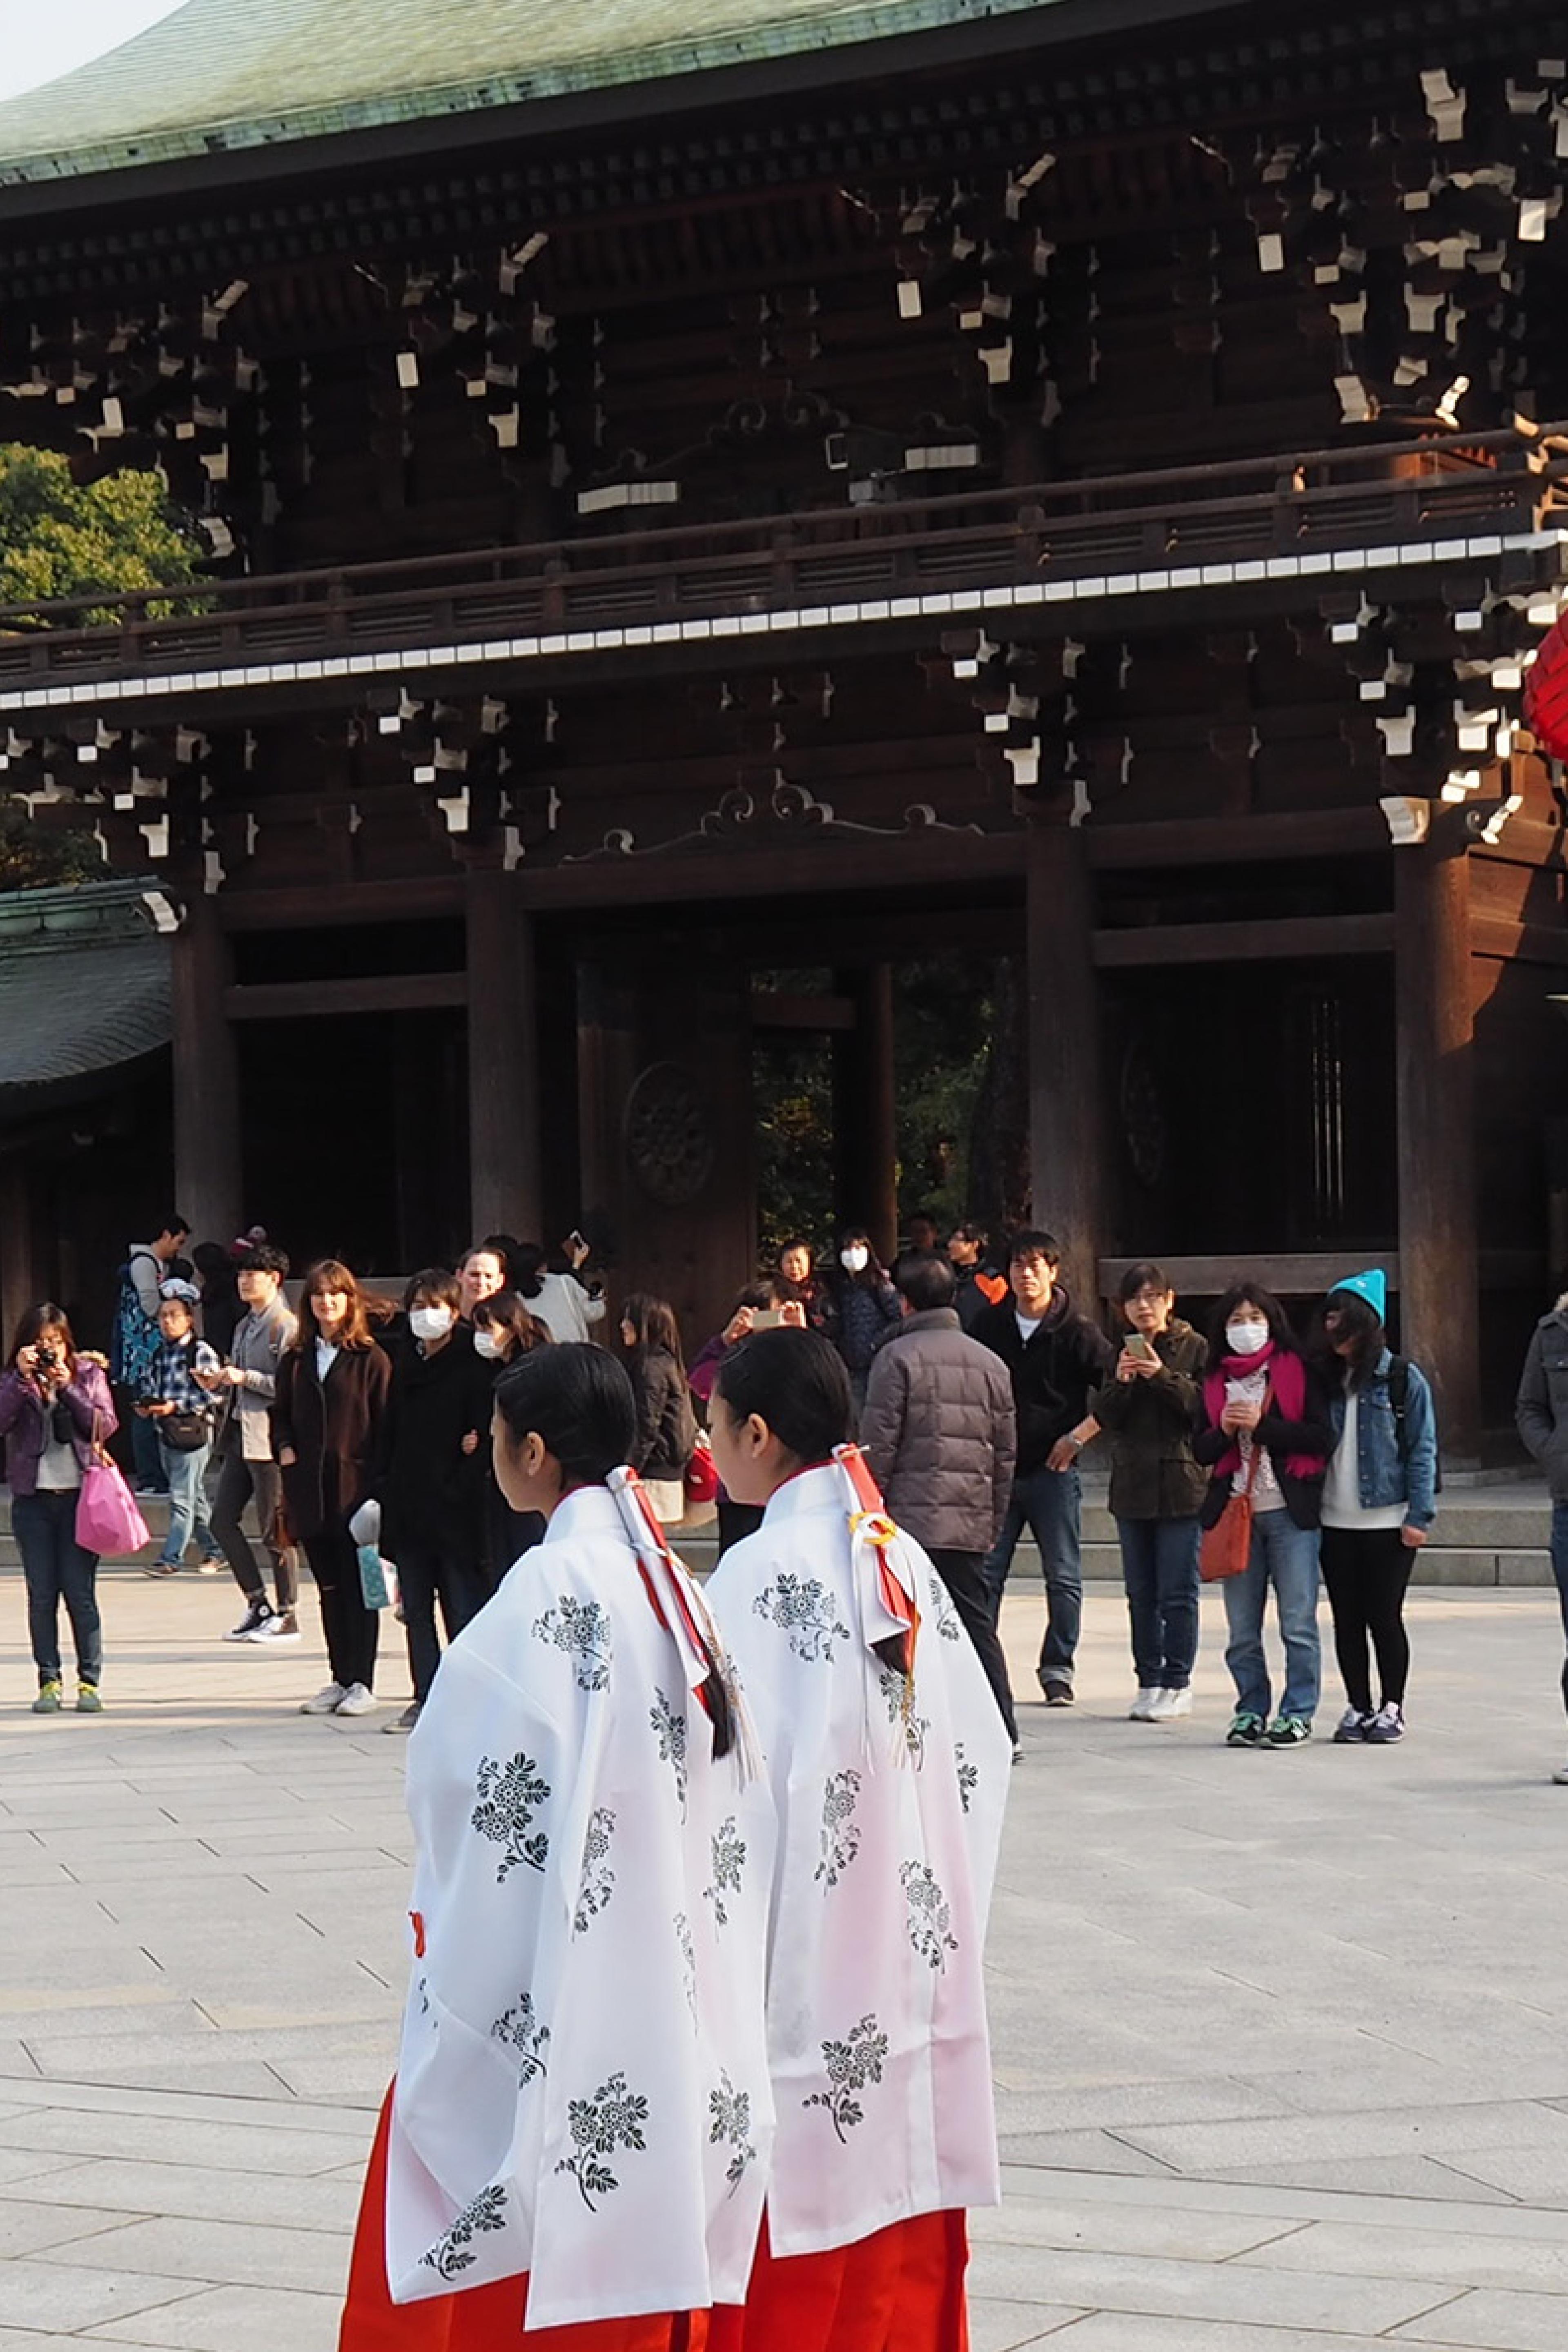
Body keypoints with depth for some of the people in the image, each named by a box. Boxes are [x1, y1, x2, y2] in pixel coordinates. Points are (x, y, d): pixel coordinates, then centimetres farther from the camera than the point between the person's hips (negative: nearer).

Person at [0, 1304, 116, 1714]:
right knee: (41, 1595, 3)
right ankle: (49, 1681, 9)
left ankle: (90, 1681, 3)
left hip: (79, 1495, -1)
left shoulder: (88, 1374, 7)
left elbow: (105, 1425, -4)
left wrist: (68, 1388, -12)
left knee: (80, 1593, -3)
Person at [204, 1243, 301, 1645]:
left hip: (270, 1438, -9)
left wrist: (245, 1378, -19)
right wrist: (218, 1384, 6)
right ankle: (258, 1606, 14)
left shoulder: (286, 1326, -10)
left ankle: (287, 1616, 5)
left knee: (274, 1529, -4)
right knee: (223, 1520, 6)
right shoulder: (244, 1326, 19)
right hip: (240, 1434, 9)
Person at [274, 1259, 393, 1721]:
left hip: (355, 1487, -5)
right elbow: (281, 1415, 20)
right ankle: (340, 1679, 15)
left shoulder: (370, 1359, -3)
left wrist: (377, 1483, -12)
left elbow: (385, 1422, -6)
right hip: (310, 1488, 5)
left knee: (358, 1587, -2)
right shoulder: (296, 1360, 11)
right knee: (328, 1587, 10)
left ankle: (361, 1683, 3)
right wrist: (285, 1448, 0)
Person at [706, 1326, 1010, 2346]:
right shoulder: (900, 1558, 5)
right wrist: (934, 1882, 16)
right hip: (911, 1943, 7)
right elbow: (979, 1746, 9)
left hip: (807, 1944, -7)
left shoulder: (762, 1572, -15)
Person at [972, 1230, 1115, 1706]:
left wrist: (1079, 1436, -8)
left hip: (1053, 1470, -2)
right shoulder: (989, 1324, 4)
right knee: (984, 1572, 1)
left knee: (1063, 1577, 2)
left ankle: (1058, 1670, 11)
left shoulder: (1076, 1332, -6)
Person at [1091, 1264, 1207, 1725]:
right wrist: (1120, 1382, -12)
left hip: (1181, 1483, -5)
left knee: (1178, 1592, -3)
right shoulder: (1120, 1352, 12)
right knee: (1141, 1594, 8)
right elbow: (1103, 1416, 6)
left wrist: (1163, 1376, -20)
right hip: (1132, 1486, 5)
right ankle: (1149, 1682, 14)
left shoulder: (1194, 1348, -1)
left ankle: (1177, 1683, 2)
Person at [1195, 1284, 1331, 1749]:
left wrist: (1261, 1424, -13)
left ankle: (1298, 1714, 3)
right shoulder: (1214, 1382, 13)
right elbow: (1201, 1452, 11)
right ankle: (1252, 1711, 15)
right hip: (1235, 1512, 4)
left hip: (1290, 1511, -4)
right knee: (1242, 1629, 6)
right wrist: (1225, 1430, -9)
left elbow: (1321, 1437, -8)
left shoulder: (1299, 1371, 2)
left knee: (1298, 1623, -3)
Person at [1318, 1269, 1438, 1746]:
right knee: (1347, 1620, 7)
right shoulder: (1326, 1379, 9)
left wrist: (1419, 1516, -11)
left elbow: (1422, 1451, -5)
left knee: (1384, 1617, 0)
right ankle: (1358, 1707, 17)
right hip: (1335, 1523, 4)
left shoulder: (1403, 1379, -4)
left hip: (1388, 1522, -4)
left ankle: (1391, 1709, 11)